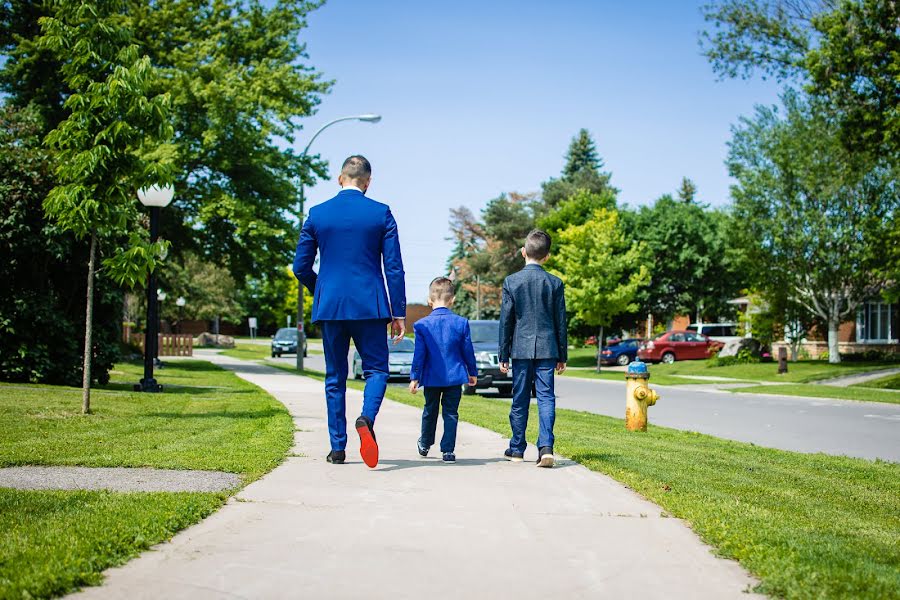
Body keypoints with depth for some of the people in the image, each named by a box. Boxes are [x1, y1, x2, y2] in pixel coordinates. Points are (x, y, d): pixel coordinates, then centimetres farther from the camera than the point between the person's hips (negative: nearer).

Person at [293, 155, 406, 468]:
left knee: (335, 378, 10)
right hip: (369, 305, -2)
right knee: (376, 369, 8)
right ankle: (367, 417, -21)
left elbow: (301, 267, 6)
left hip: (330, 306, 2)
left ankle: (338, 447, 11)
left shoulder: (317, 214, 3)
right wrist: (399, 312, 2)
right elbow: (394, 267, -3)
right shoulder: (381, 213, -1)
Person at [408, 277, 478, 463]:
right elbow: (468, 351, 2)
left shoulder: (422, 324, -8)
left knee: (430, 411, 18)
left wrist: (414, 377, 0)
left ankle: (425, 444, 35)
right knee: (451, 413, 5)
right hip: (455, 377, 0)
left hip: (431, 377, 1)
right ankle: (448, 451, 1)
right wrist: (472, 373, 14)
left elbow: (419, 354, -7)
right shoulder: (461, 323, -5)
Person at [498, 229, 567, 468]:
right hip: (547, 349, 0)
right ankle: (546, 447, -13)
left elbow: (506, 320, 0)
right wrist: (562, 356, 11)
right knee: (546, 397, 0)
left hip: (521, 348, 0)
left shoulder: (511, 281, -2)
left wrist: (503, 354, 5)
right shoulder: (555, 283, 0)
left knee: (520, 399, 9)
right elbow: (560, 322, 4)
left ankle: (517, 449, 18)